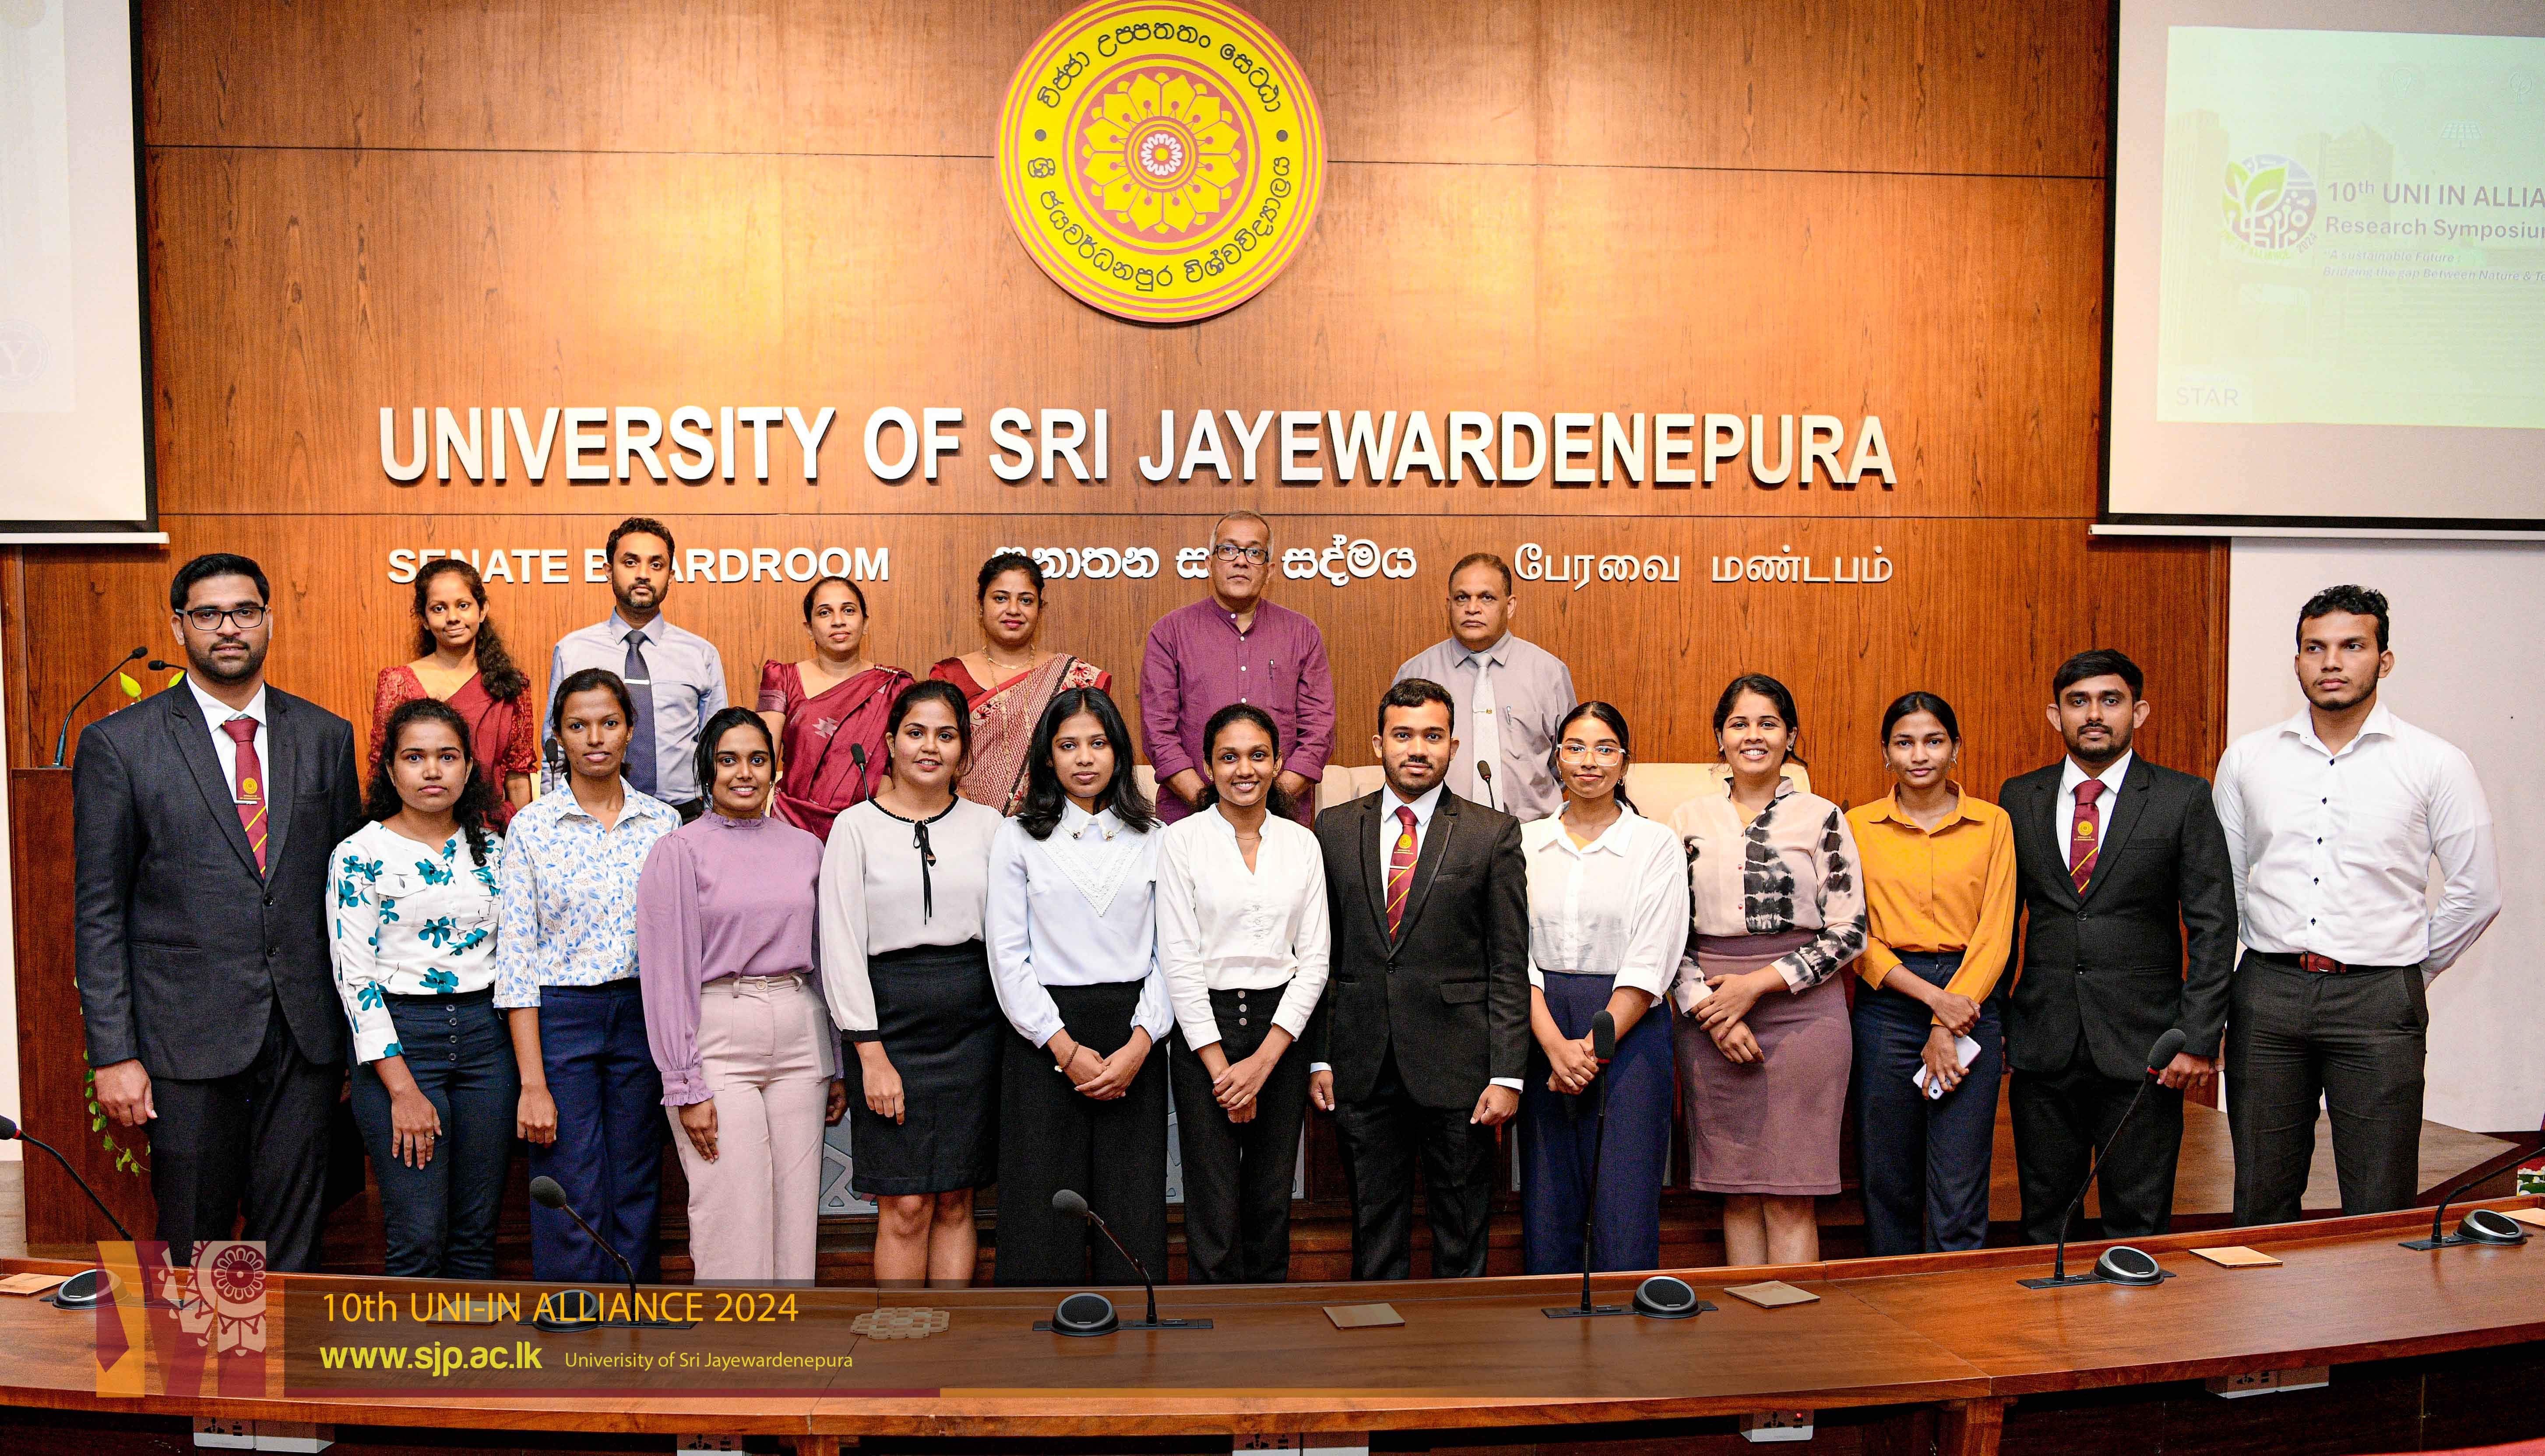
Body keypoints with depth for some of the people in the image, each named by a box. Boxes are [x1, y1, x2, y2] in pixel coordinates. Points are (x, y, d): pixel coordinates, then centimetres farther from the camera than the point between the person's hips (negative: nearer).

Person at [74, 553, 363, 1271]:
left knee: (292, 1246, 10)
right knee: (192, 1254, 8)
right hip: (189, 1039, -2)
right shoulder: (119, 744, -1)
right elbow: (100, 913, -1)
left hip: (307, 1034, 2)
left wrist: (357, 1027, 8)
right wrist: (114, 1054, -6)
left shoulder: (326, 736, 7)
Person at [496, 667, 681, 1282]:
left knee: (637, 1201, 10)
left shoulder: (664, 822, 4)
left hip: (643, 1017, 3)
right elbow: (516, 958, -5)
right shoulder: (531, 826, -3)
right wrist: (533, 1083, -10)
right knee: (573, 1210, 0)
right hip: (559, 1019, -2)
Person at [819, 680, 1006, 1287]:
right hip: (890, 1015, -2)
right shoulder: (856, 826, 0)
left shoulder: (987, 824, 8)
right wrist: (871, 1054, -9)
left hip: (973, 1018, 3)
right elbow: (841, 947, -4)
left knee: (955, 1201, 8)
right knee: (905, 1208, -1)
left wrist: (1016, 1026, 3)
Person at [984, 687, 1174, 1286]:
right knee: (1044, 1212, 1)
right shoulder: (1019, 837, 5)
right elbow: (1008, 957, -1)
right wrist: (1066, 1048, -9)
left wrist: (1139, 1045, -9)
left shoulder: (1153, 839, 8)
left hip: (1134, 1040, 1)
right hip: (1046, 1034, -1)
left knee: (1135, 1212, 3)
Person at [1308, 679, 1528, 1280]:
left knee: (1462, 1233, 8)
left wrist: (1507, 1074, -8)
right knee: (1374, 1230, 12)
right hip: (1364, 1068, 2)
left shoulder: (1493, 834, 0)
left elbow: (1510, 964, -2)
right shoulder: (1335, 829, 7)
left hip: (1458, 1068, -2)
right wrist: (1319, 1057, 4)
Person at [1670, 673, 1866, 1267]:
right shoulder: (1689, 820, 8)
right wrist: (1708, 1006, -7)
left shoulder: (1821, 818, 2)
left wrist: (1757, 983, -10)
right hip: (1709, 1020, 2)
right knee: (1737, 1193, 8)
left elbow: (1849, 931, -2)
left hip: (1801, 1011, -2)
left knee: (1789, 1197, -1)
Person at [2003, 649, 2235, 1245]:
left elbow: (2213, 926, -2)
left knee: (2138, 1224, 6)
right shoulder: (2020, 799, 7)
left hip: (2143, 1048, -2)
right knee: (2044, 1221, 10)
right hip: (2042, 1045, 2)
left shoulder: (2184, 799, 0)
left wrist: (2199, 1039, -8)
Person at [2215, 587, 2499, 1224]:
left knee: (2380, 1212, 3)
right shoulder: (2246, 760, 5)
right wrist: (2278, 957, 10)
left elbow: (2476, 892, 4)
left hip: (2379, 1003, -2)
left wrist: (2413, 970, 8)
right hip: (2267, 992, 2)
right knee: (2261, 1202, 9)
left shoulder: (2436, 764, -1)